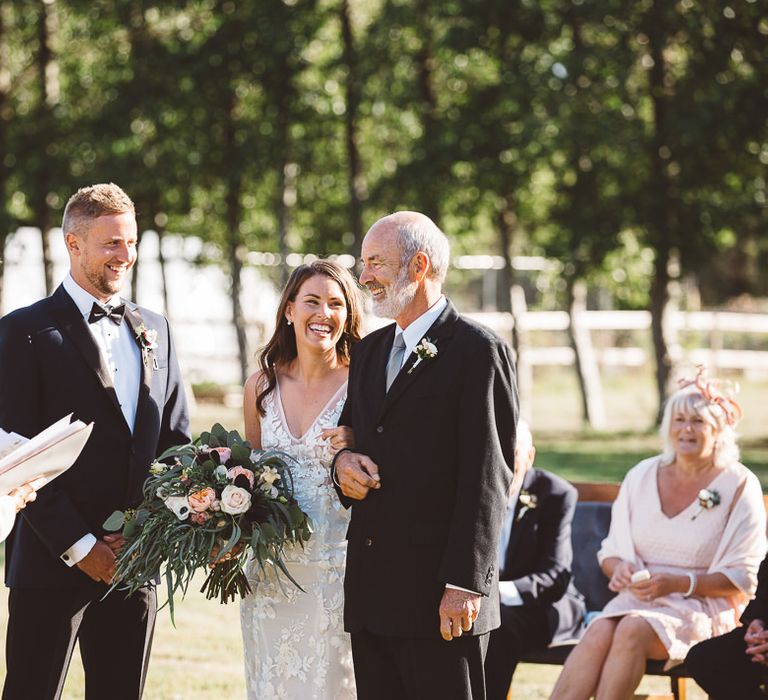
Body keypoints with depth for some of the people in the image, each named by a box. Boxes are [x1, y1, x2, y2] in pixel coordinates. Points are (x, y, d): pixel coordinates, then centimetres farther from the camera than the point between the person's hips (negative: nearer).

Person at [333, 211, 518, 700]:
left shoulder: (478, 352, -6)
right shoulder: (368, 352, 18)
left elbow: (487, 476, -11)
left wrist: (465, 584, -17)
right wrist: (341, 461, 1)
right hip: (371, 595, 7)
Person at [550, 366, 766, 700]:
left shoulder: (738, 486, 0)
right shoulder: (642, 476, 12)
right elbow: (610, 551, 16)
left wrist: (677, 582, -17)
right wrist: (620, 569, -9)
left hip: (704, 607, -3)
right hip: (639, 598, 3)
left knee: (634, 629, -34)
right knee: (599, 633, -30)